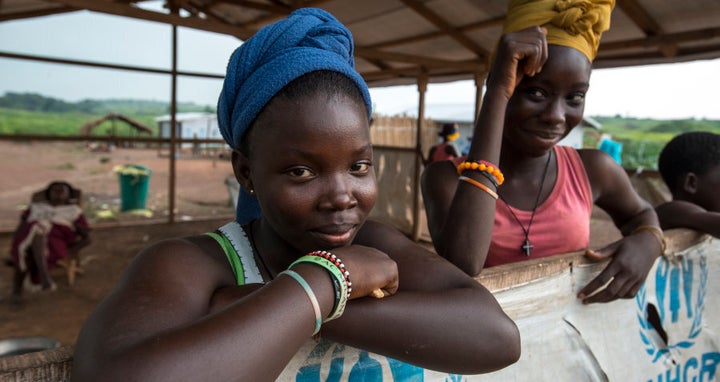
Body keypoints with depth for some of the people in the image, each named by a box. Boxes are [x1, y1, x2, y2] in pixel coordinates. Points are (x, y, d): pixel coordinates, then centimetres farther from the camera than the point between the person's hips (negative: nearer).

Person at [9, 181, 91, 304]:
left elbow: (86, 238, 13)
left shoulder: (74, 210, 23)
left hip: (56, 242, -2)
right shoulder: (36, 207, 32)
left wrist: (67, 252, -5)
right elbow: (18, 230, 21)